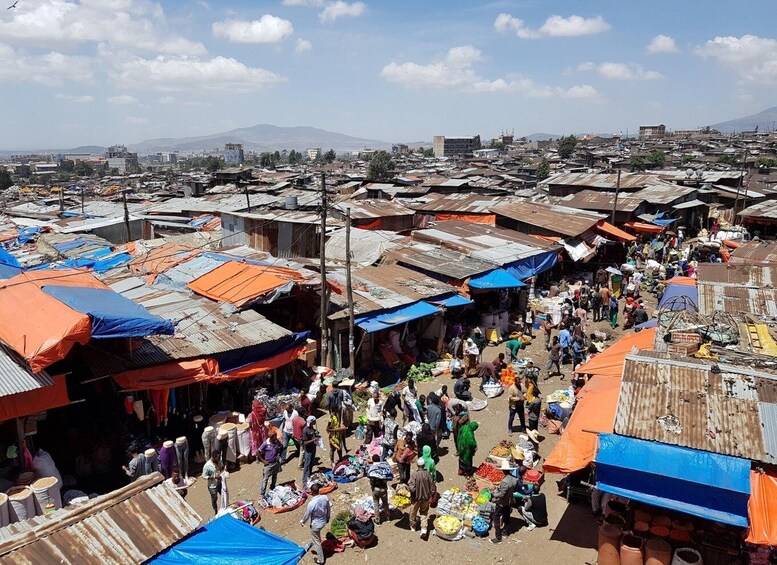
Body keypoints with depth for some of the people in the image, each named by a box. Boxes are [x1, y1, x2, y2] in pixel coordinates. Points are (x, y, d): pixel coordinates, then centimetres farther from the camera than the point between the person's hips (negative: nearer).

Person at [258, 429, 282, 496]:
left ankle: (272, 488, 43)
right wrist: (263, 460, -12)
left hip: (276, 463, 5)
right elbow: (258, 453, -14)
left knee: (274, 477, 21)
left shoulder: (277, 442, -9)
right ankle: (262, 494, 2)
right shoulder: (266, 444, -21)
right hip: (268, 464, -4)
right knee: (265, 479, -2)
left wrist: (279, 456, 3)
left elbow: (281, 448, 13)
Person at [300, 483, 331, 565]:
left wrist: (302, 521, 5)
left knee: (317, 542, 17)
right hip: (323, 522, 6)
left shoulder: (311, 503, -34)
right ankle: (308, 547, 58)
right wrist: (327, 518, 20)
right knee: (315, 537, 32)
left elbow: (307, 515, -17)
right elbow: (329, 509, 0)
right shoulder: (325, 497, -17)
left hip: (315, 524, -6)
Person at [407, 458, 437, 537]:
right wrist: (431, 496, 11)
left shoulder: (414, 475, -22)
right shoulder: (428, 474, -13)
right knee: (424, 513, 21)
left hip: (416, 498, -2)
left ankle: (413, 527, 39)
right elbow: (432, 487, -5)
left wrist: (407, 487, -4)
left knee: (413, 512, 21)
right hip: (426, 497, 2)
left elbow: (411, 488, -25)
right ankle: (424, 529, 9)